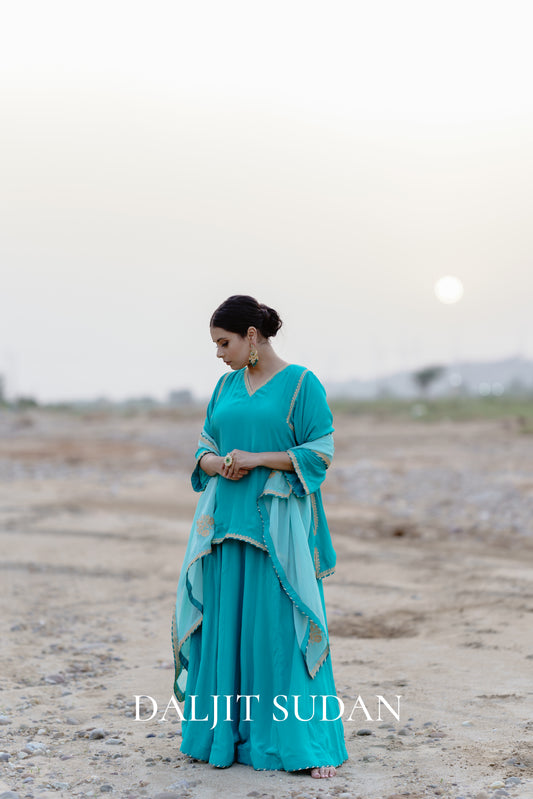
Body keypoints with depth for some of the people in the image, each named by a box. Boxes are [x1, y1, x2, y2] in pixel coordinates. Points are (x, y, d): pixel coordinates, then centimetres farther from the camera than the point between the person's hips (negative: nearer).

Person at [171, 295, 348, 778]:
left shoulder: (302, 384, -3)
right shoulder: (227, 385, 13)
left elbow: (320, 452, -8)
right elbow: (205, 448, 16)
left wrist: (256, 459, -15)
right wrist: (217, 463, -7)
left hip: (278, 526, -5)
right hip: (226, 519, 5)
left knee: (279, 628, -5)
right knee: (225, 625, 6)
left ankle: (307, 744, 2)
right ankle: (226, 736, 16)